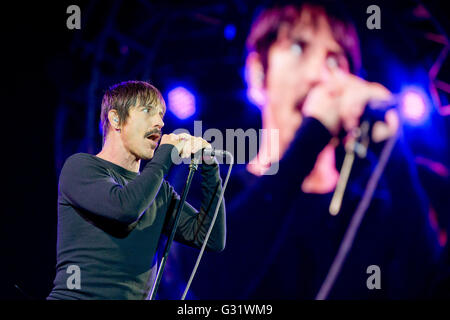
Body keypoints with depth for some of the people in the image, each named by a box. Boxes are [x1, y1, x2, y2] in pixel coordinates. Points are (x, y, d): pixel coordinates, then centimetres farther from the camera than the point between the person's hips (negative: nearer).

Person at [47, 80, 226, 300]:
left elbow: (213, 240, 11)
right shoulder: (80, 166, 1)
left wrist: (209, 166, 7)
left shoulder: (160, 191, 17)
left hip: (138, 295, 4)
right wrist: (166, 153, -4)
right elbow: (125, 208, -16)